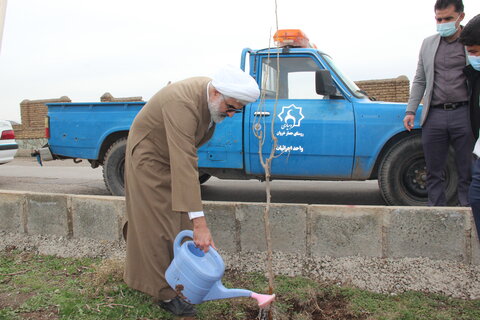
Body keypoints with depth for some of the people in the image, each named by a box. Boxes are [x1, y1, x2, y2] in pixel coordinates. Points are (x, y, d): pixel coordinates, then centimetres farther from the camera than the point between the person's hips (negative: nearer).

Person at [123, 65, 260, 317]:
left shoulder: (212, 97, -12)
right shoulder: (182, 105, -39)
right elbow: (184, 166, -45)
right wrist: (199, 223, -47)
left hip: (173, 156, 8)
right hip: (150, 157, -8)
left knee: (180, 223, 11)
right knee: (158, 227, -5)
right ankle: (165, 295, 6)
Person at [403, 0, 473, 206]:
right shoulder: (428, 44, 14)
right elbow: (419, 80, 17)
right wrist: (410, 110, 9)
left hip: (464, 114, -3)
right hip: (434, 116, 3)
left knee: (467, 172, 3)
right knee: (434, 173, 7)